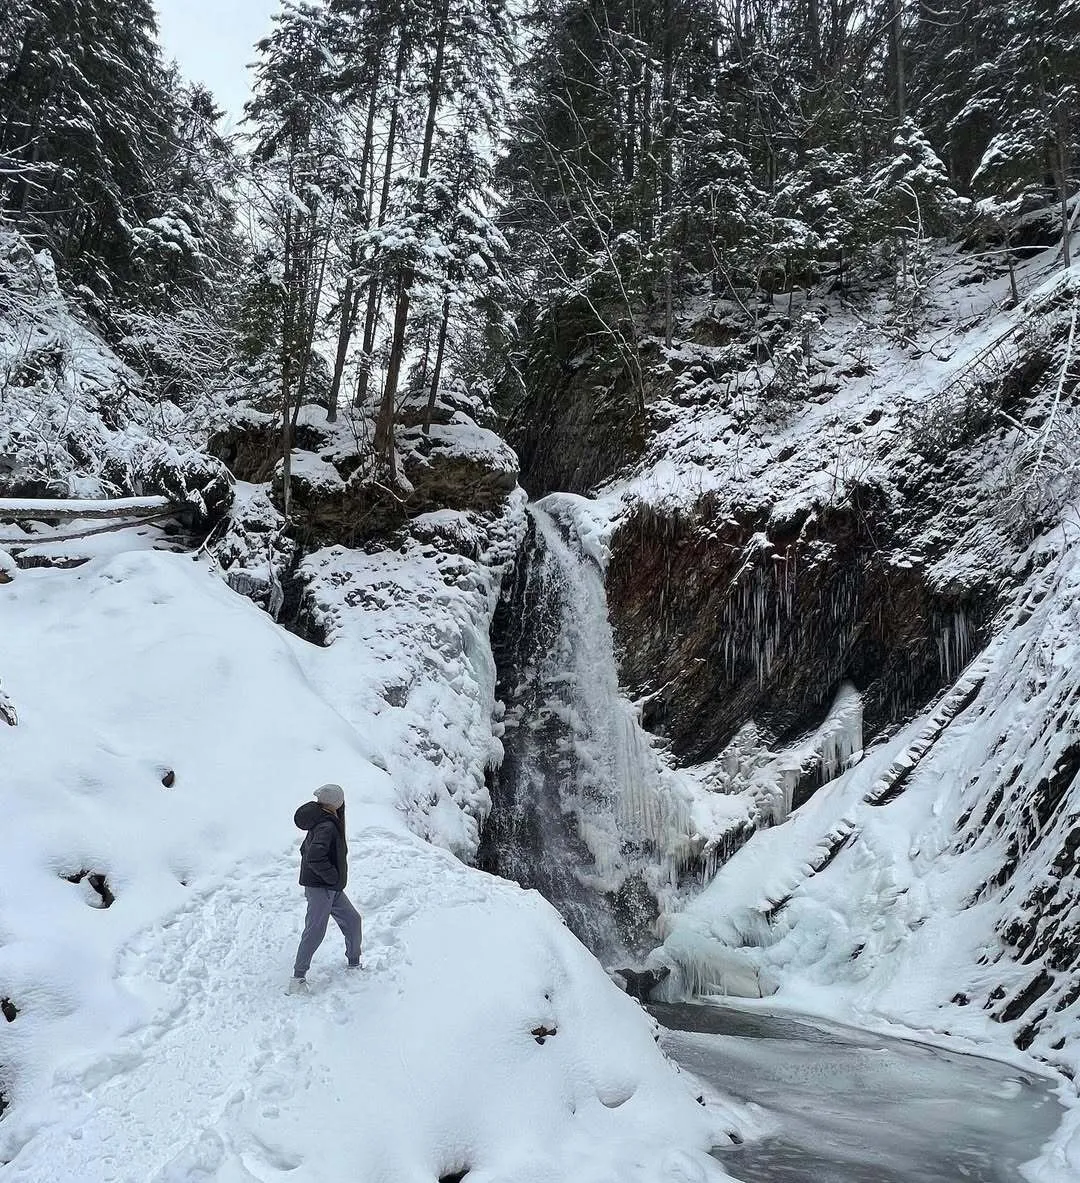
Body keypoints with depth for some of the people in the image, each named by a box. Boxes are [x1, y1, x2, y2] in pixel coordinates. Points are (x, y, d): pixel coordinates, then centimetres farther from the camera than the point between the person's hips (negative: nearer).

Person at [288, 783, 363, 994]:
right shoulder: (326, 827, -23)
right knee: (315, 931, -6)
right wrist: (333, 877, -21)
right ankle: (298, 976, 4)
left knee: (352, 920, 16)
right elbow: (314, 858, -35)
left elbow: (305, 849, 20)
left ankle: (354, 964, 29)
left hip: (333, 889, 10)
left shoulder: (322, 824, 8)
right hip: (320, 888, -10)